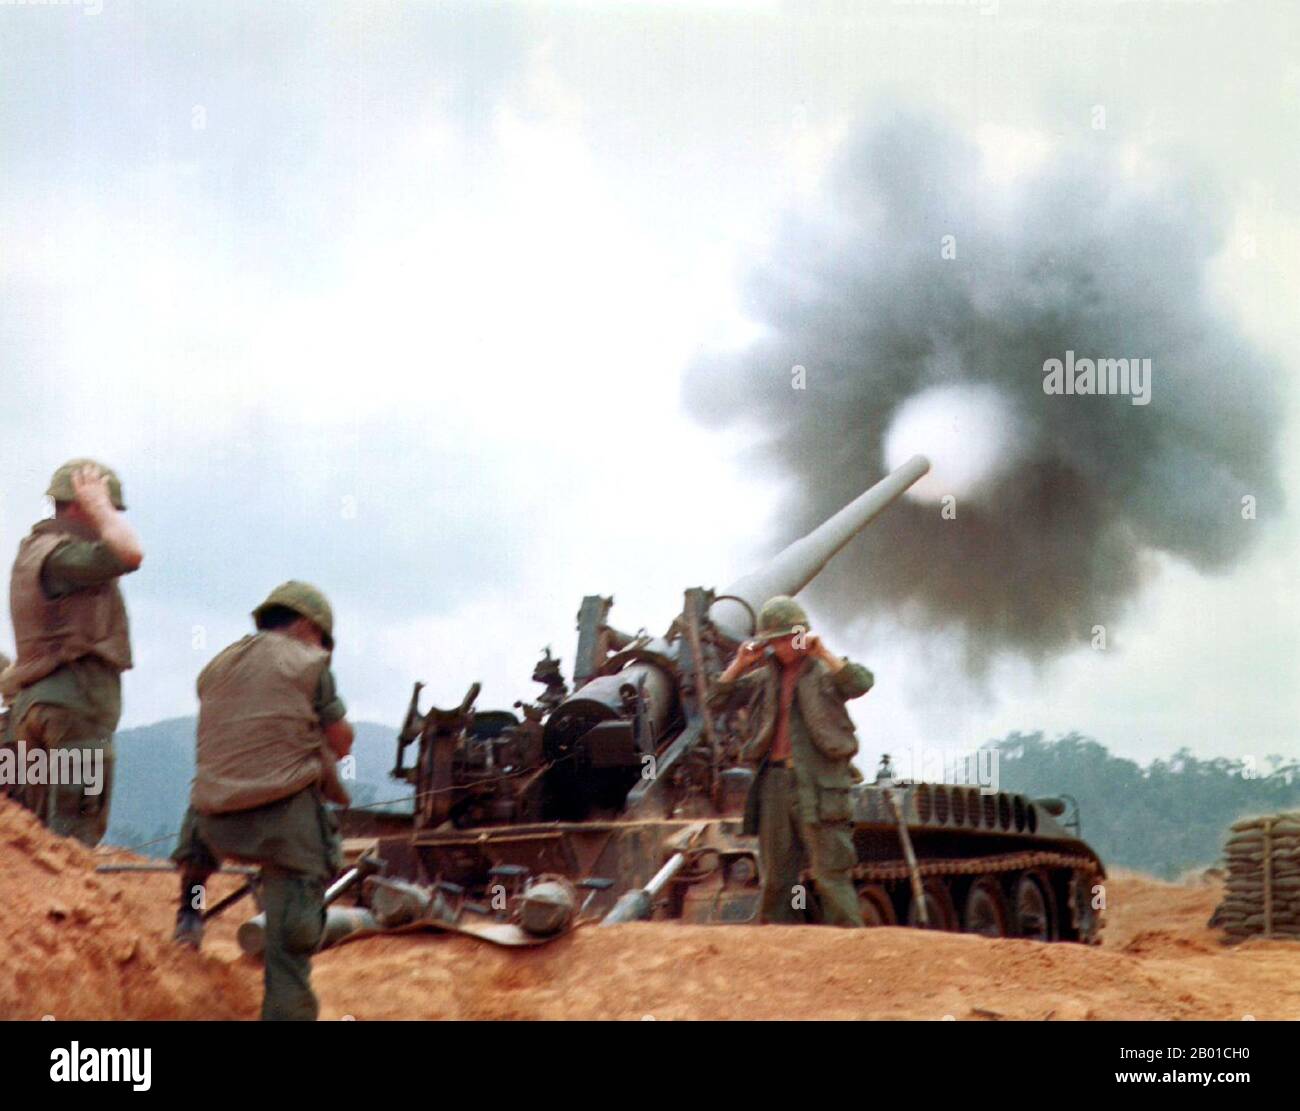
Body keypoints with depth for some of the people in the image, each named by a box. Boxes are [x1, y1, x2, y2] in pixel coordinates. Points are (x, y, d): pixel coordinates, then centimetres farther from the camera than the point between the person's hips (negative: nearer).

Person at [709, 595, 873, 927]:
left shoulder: (825, 672, 5)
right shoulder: (764, 678, 15)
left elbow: (861, 683, -14)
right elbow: (718, 700, 11)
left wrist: (824, 654, -17)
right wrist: (740, 664, 1)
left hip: (818, 785, -5)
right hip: (774, 783, 5)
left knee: (831, 874, -9)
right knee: (775, 879, 6)